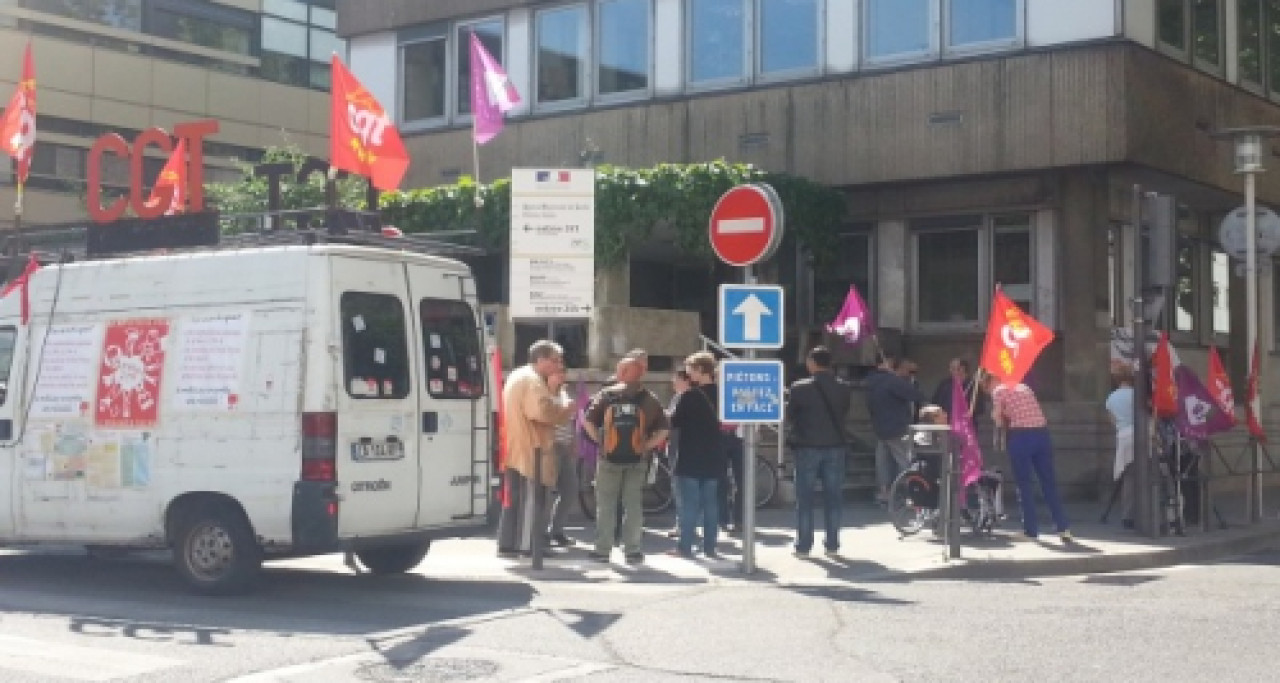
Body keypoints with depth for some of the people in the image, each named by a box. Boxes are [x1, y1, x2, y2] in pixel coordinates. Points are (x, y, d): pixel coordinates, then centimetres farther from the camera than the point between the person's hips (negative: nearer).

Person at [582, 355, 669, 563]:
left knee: (605, 505, 7)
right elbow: (662, 430, -5)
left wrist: (600, 441, 2)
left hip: (610, 458, -1)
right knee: (634, 505, 8)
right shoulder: (649, 399, 1)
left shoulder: (607, 395, 0)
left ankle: (603, 549, 7)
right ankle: (633, 550, 8)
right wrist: (647, 446, 1)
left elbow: (588, 422, -6)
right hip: (637, 460, 1)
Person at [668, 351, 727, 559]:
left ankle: (685, 546, 2)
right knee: (711, 502, 10)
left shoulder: (689, 396, -16)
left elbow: (674, 422, -11)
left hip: (690, 458, -5)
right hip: (714, 457, 6)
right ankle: (710, 547, 11)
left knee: (689, 503, 0)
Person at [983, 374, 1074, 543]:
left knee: (1024, 485, 5)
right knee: (1049, 483, 8)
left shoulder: (998, 391, 3)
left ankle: (1031, 530, 7)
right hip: (1042, 433, 6)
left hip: (1021, 436, -5)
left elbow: (998, 420, 0)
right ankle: (1064, 528, 4)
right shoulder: (1024, 387, 22)